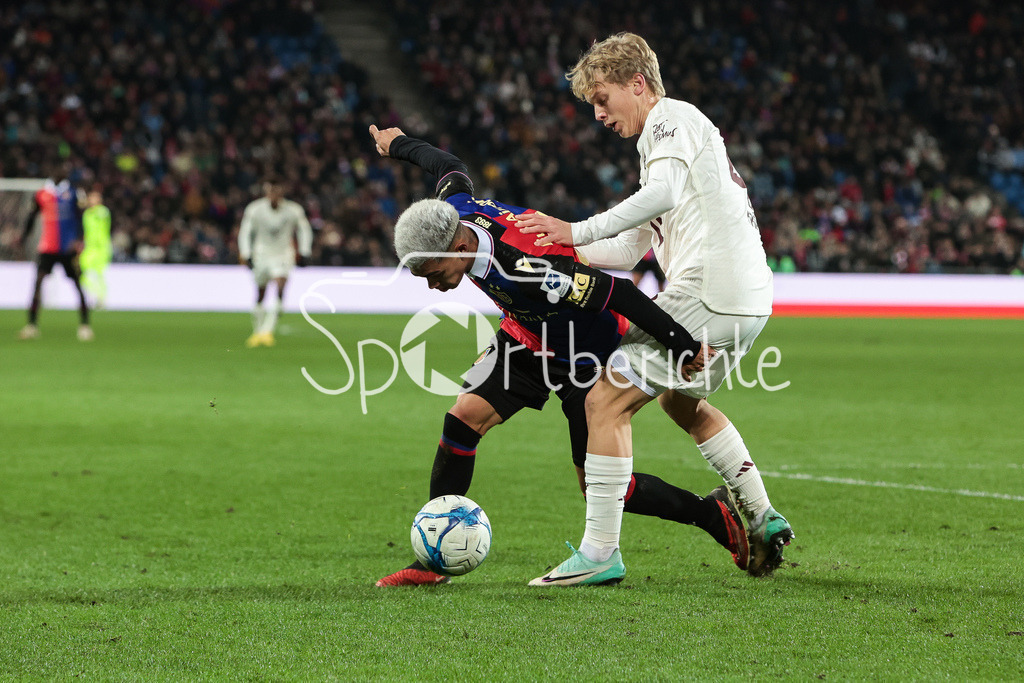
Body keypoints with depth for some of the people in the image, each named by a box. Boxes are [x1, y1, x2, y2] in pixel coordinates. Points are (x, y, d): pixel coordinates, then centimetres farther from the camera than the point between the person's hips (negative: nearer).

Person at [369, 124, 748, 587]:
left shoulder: (525, 269, -43)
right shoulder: (453, 211, -19)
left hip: (587, 355, -7)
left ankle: (714, 514, 17)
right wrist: (399, 145, 27)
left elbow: (617, 293, -37)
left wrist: (683, 346, -30)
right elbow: (451, 168, 6)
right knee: (464, 418, -12)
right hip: (526, 339, 7)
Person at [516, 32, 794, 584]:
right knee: (680, 401, 32)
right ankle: (763, 519, 34)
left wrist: (577, 231, -21)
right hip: (747, 299, 11)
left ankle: (600, 551, -11)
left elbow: (662, 193, -24)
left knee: (606, 400, -11)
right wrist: (556, 244, 15)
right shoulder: (668, 134, 29)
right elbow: (631, 250, 25)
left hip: (706, 298, -11)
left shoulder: (672, 117, -2)